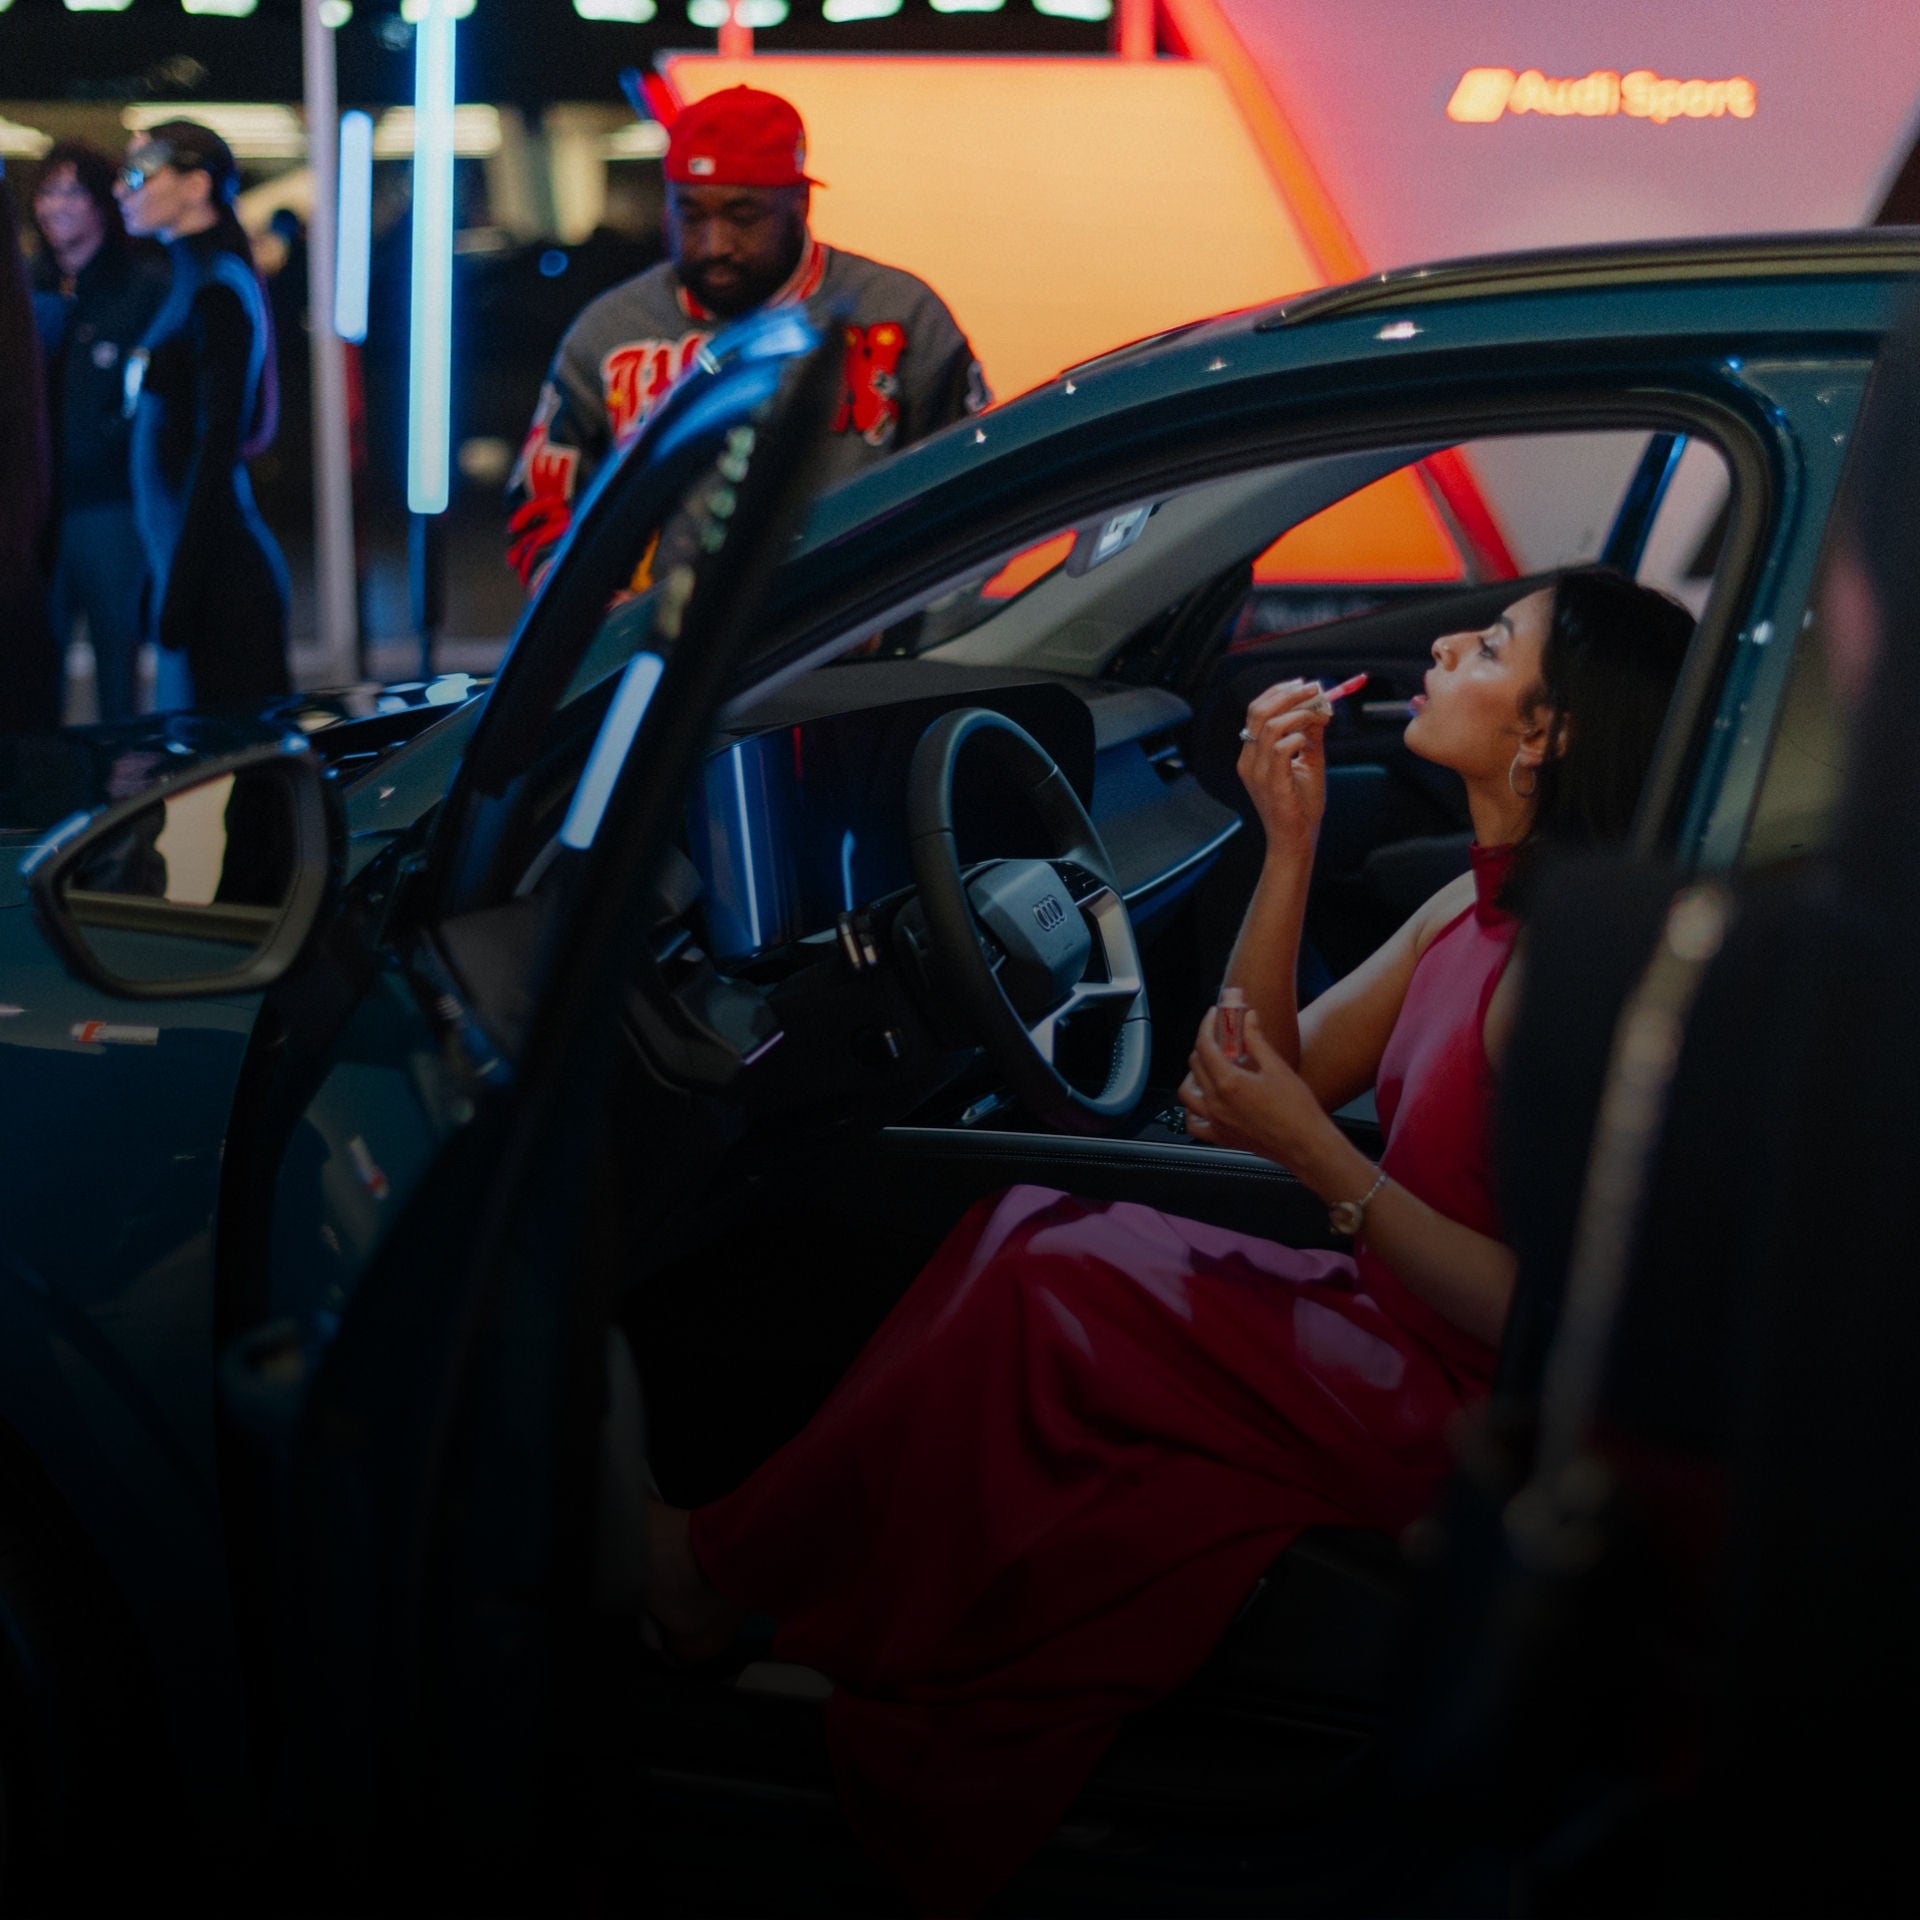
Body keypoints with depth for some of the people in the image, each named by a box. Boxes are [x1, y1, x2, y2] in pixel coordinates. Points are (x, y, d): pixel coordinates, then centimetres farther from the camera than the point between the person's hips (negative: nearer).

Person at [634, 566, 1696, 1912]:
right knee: (1032, 1222, -2)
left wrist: (1322, 1162, -24)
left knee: (1047, 1284, -14)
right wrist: (1291, 845, -3)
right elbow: (1277, 1075, 6)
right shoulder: (1482, 907, 7)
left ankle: (720, 1580, 2)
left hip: (1458, 1410, -9)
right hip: (1383, 1318, 9)